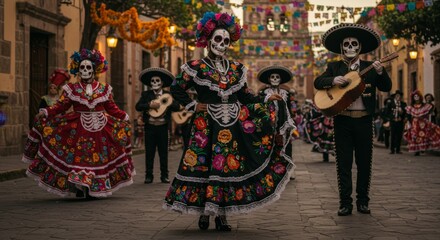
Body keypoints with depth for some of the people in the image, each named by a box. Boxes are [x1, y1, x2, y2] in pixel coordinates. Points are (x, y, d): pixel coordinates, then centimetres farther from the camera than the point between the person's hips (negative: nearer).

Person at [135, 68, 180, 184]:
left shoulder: (167, 95, 4)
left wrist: (167, 103, -22)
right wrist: (150, 105, -21)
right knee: (149, 152, 3)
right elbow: (138, 106, -8)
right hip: (150, 127, 0)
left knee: (163, 152, 5)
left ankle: (164, 175, 12)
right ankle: (149, 175, 9)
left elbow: (177, 107, -6)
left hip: (163, 127, 0)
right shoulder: (146, 94, 5)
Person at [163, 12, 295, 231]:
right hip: (207, 126, -4)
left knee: (229, 167, 2)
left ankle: (221, 215, 9)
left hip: (234, 124, 4)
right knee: (205, 165, -4)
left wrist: (266, 99, 0)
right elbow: (176, 88, -2)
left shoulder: (236, 68, 10)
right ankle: (203, 212, 8)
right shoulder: (197, 67, -3)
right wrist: (193, 106, -6)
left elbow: (245, 96, 11)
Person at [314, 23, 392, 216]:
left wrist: (380, 72, -17)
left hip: (364, 120, 1)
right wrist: (333, 80, -20)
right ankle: (345, 203, 4)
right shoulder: (334, 67, 8)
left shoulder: (370, 68, 7)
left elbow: (386, 88, 1)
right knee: (344, 163, 0)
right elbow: (317, 82, -2)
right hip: (342, 120, -1)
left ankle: (362, 201, 16)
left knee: (364, 162, 6)